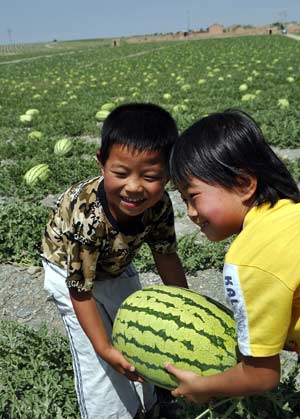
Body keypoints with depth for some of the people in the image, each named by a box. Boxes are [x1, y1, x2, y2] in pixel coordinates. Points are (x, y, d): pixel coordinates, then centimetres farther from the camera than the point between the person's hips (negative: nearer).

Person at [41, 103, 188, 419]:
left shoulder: (159, 204, -29)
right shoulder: (86, 218, -44)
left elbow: (165, 255, -11)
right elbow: (80, 290, -32)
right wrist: (105, 348, -29)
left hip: (115, 264, 6)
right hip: (71, 271, -5)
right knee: (92, 355, -6)